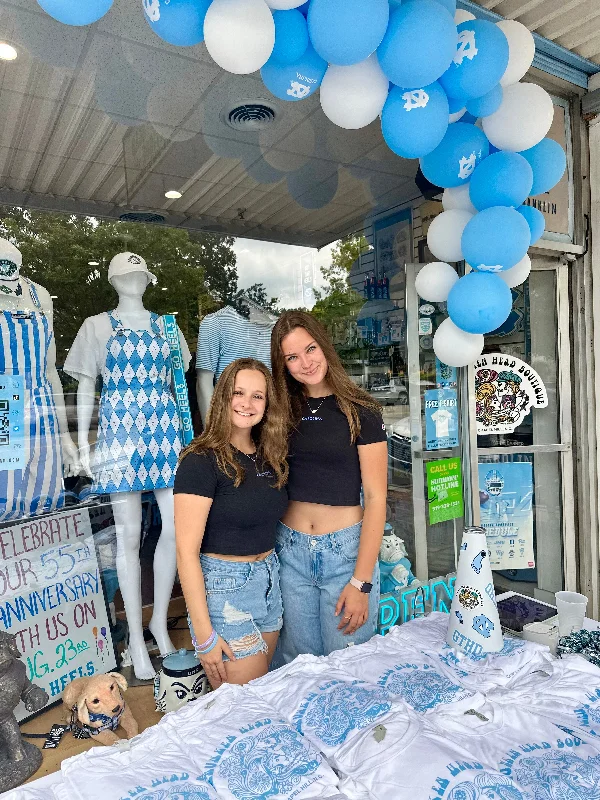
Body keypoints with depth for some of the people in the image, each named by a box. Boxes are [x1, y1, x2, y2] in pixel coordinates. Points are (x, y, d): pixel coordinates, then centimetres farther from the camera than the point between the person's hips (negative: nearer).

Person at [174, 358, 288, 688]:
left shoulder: (270, 457, 4)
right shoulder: (202, 460, -17)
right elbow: (187, 551, -18)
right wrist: (204, 635, -17)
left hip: (269, 579, 7)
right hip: (223, 586, -7)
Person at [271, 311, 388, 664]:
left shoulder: (361, 411, -7)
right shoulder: (284, 410, 5)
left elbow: (376, 498, -8)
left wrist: (361, 582, -12)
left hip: (346, 549, -3)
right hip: (290, 551, 3)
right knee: (298, 663, 14)